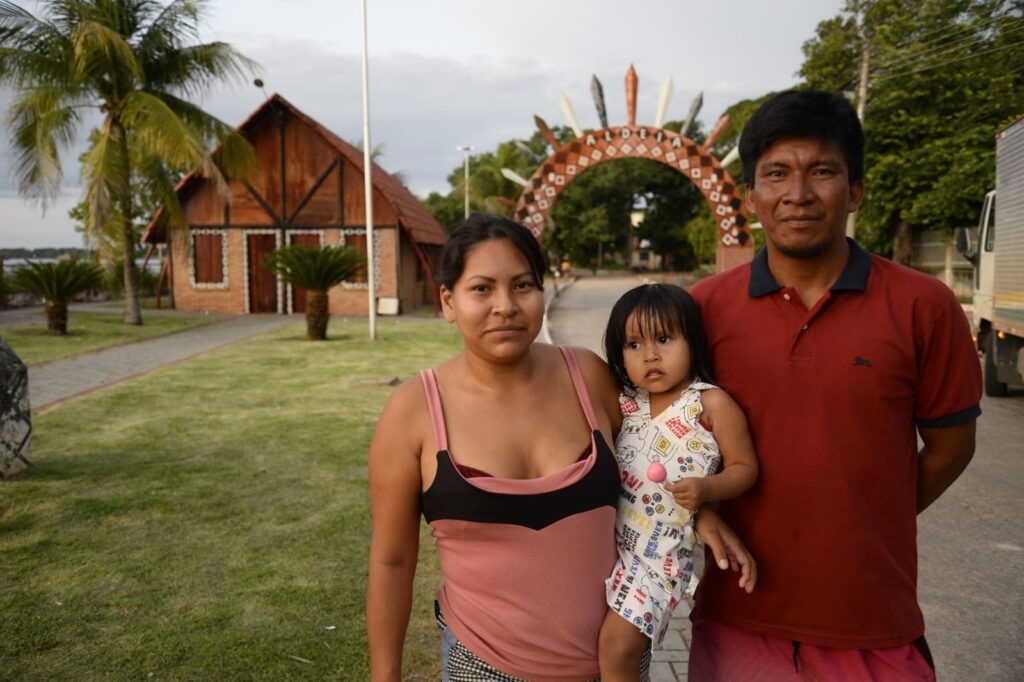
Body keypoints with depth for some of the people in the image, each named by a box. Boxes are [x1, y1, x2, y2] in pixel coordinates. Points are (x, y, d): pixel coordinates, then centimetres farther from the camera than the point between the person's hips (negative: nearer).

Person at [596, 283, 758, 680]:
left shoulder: (712, 404, -10)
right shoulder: (623, 402, 4)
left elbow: (744, 468, -6)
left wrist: (706, 489, -22)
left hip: (661, 551, -5)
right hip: (609, 538, 5)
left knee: (617, 646, -9)